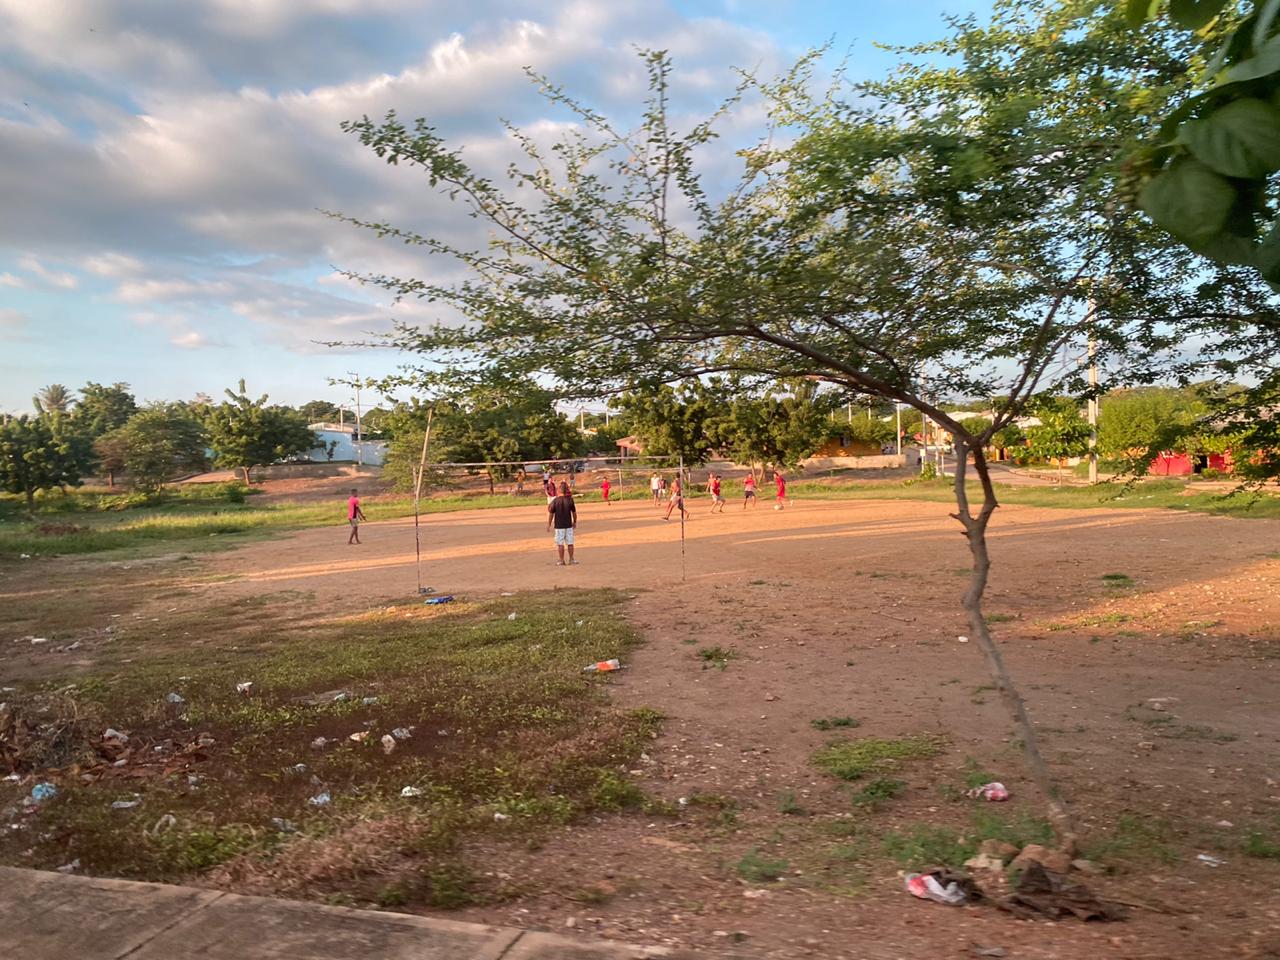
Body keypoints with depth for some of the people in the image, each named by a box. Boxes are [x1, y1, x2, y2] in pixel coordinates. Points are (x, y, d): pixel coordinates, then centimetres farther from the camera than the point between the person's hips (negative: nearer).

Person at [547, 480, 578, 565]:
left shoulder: (555, 500, -9)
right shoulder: (570, 500, -5)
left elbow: (551, 513, -5)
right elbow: (574, 512, 4)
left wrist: (549, 524, 5)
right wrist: (575, 521, 20)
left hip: (559, 525, -2)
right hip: (569, 525, 2)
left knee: (560, 544, 4)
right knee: (570, 543, 10)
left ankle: (561, 560, 8)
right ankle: (571, 559, 15)